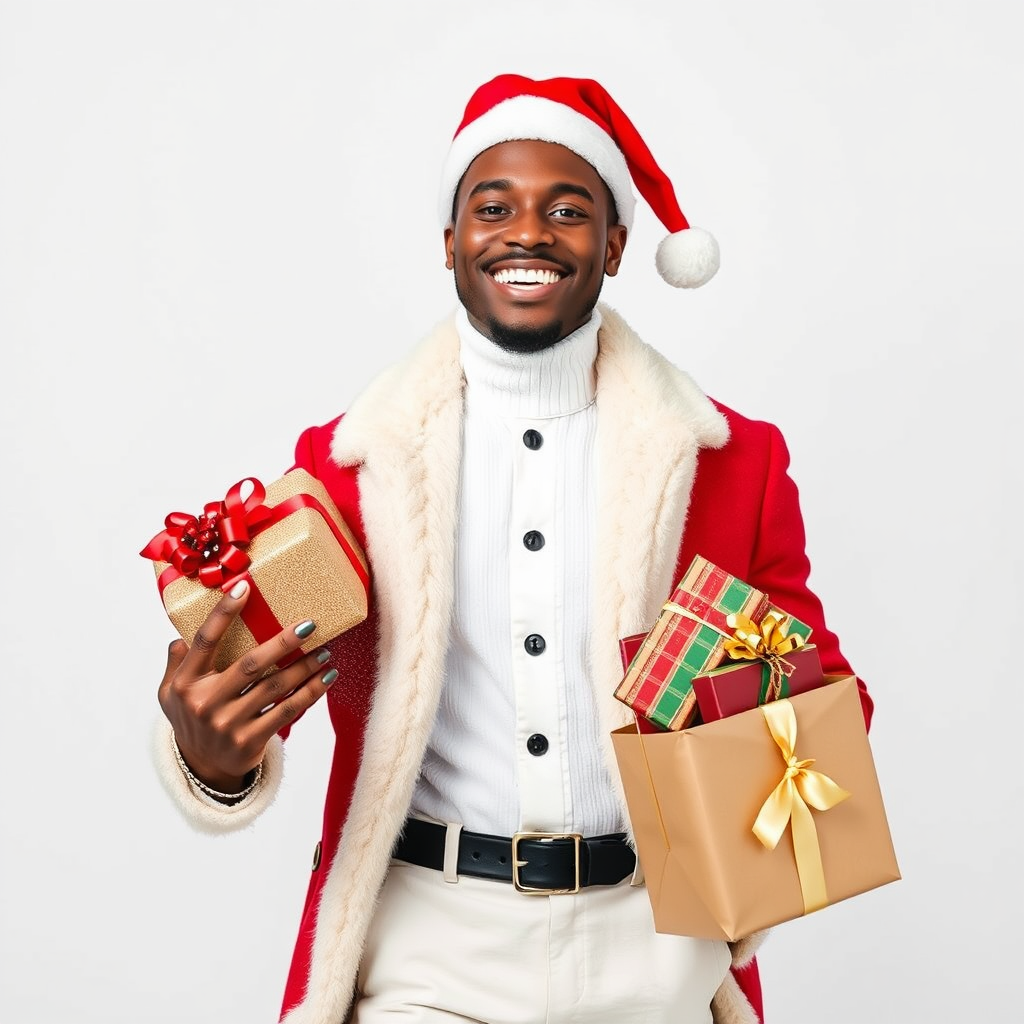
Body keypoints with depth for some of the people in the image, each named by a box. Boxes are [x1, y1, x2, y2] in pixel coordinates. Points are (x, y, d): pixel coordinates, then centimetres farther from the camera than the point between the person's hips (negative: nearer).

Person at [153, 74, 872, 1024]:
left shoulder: (737, 459, 0)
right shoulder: (342, 460, -2)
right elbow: (243, 678, -1)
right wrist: (213, 755, -25)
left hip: (652, 946, 1)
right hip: (427, 948, -1)